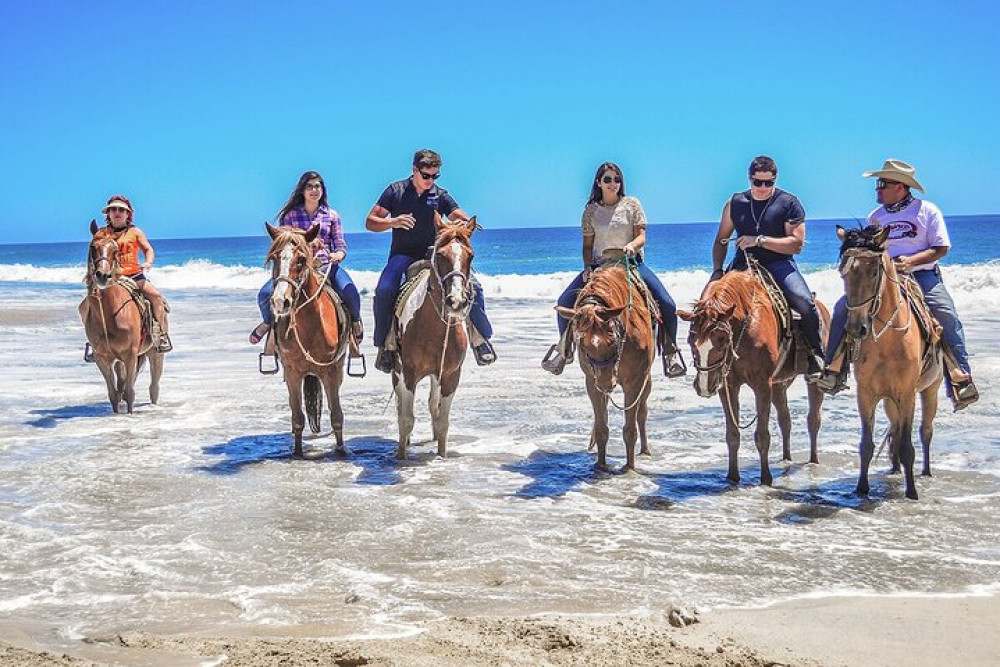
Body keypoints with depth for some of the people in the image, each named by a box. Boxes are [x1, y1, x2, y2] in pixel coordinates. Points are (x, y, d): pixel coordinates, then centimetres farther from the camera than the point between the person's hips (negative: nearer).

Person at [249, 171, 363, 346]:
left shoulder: (331, 215, 9)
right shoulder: (290, 215, 6)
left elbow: (341, 245, 8)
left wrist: (338, 255, -17)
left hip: (326, 265, 0)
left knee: (350, 294, -29)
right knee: (265, 294, -21)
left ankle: (355, 320, 8)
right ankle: (268, 321, 16)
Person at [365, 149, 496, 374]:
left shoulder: (440, 195, 8)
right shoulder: (395, 191, 4)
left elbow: (464, 221, 2)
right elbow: (370, 222, 2)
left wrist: (462, 224, -24)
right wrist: (393, 222, -18)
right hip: (403, 255, -1)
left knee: (472, 286, -18)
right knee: (384, 291, -31)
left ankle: (479, 338, -1)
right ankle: (385, 345, -14)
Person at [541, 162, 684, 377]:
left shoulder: (632, 204, 0)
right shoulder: (591, 210, 3)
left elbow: (641, 236, -4)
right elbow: (588, 244, 7)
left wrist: (632, 245, -27)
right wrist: (587, 268, -9)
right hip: (599, 265, 1)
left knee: (667, 305, -19)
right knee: (565, 302, -13)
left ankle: (670, 352, 1)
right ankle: (564, 348, 10)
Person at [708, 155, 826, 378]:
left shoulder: (789, 203, 1)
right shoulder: (735, 203, 11)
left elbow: (797, 244, -7)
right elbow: (721, 241, 15)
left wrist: (760, 240, -16)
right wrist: (717, 271, 0)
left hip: (778, 264, -3)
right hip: (743, 265, 3)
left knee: (805, 303, -28)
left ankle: (814, 355, -8)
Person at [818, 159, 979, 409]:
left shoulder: (927, 211, 1)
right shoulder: (876, 216, 14)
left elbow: (940, 248, -3)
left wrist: (910, 261, -18)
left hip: (922, 275, -4)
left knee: (947, 315, -28)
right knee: (843, 307, -14)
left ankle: (961, 376, -23)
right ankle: (835, 366, -5)